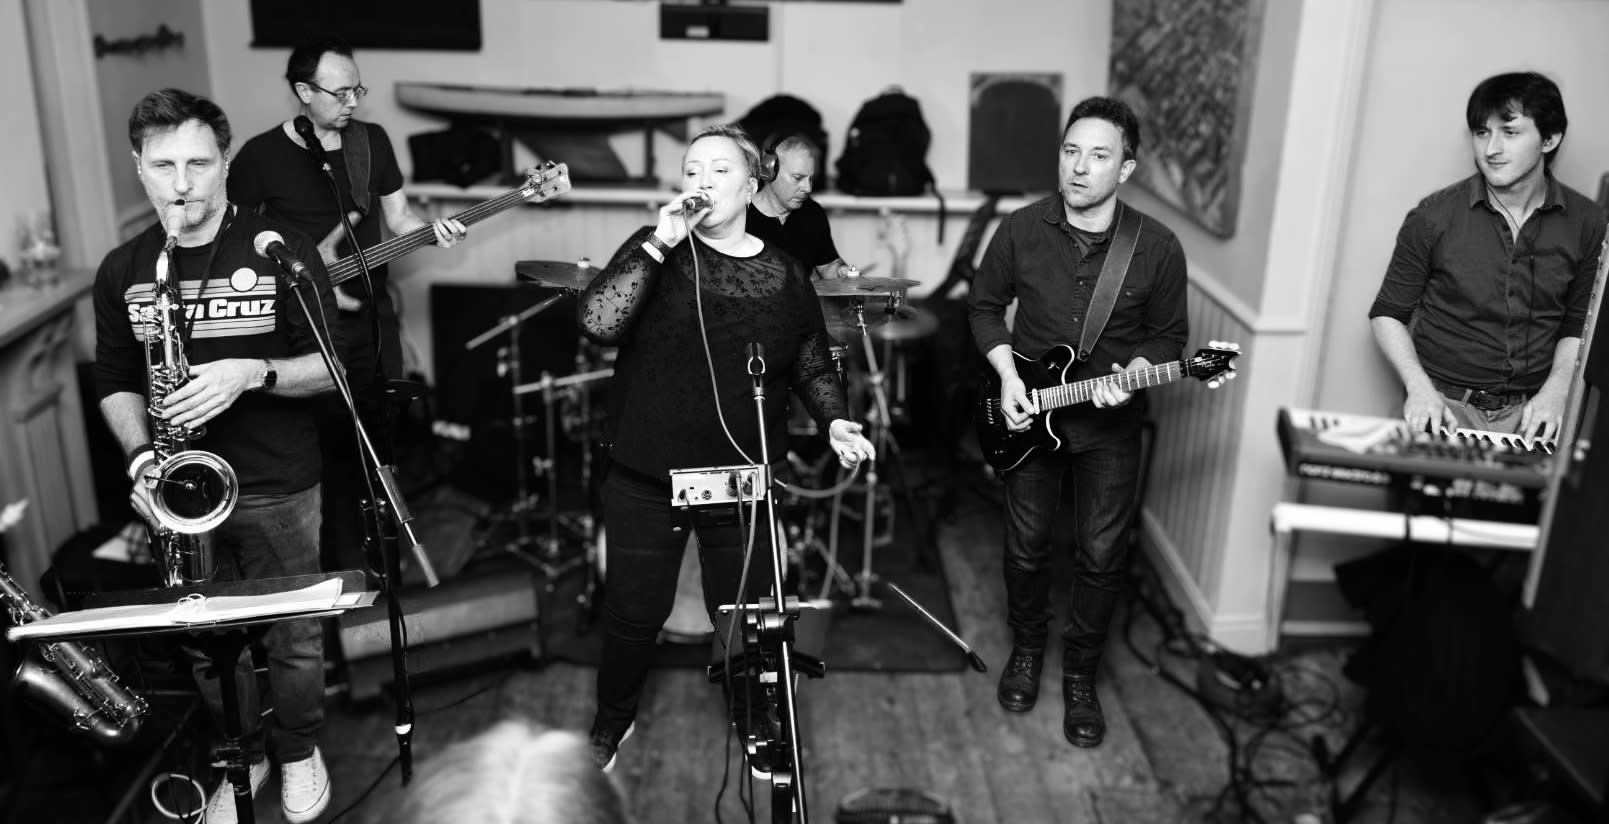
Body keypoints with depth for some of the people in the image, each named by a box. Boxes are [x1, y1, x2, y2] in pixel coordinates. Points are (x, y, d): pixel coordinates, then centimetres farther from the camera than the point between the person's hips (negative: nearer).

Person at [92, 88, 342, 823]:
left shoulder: (280, 249, -9)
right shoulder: (121, 270, 1)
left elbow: (330, 367, -8)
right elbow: (115, 383, 8)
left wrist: (252, 373, -25)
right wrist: (139, 454, -10)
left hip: (277, 490, -3)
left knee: (292, 637, 10)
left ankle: (299, 750, 36)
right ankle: (242, 755, 38)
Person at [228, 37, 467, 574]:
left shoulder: (372, 141, 5)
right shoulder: (261, 156, -8)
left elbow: (396, 215, 11)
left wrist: (432, 229, -10)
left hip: (371, 316, 4)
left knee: (378, 441, 12)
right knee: (331, 448, 0)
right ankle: (344, 571, 14)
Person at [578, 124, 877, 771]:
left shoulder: (785, 275, 2)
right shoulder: (655, 252, -4)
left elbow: (812, 369, 11)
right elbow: (597, 323, -21)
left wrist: (834, 422, -6)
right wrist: (660, 244, -23)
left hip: (743, 479, 1)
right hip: (646, 477, -1)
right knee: (635, 612, 11)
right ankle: (611, 722, 38)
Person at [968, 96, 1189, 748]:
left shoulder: (1157, 248, -10)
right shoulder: (1021, 230, -7)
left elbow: (1168, 335, 1)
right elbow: (985, 307, 5)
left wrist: (1134, 372, -19)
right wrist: (1007, 373, -9)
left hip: (1110, 423, -1)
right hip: (1028, 412, 1)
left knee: (1102, 557, 4)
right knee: (1026, 546, 10)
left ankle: (1080, 677, 26)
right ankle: (1027, 649, 37)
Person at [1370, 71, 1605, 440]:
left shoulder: (1587, 223, 4)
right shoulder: (1433, 217, -4)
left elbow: (1578, 327, 14)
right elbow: (1388, 313, 3)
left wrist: (1556, 390, -4)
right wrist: (1419, 385, -12)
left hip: (1530, 413, 3)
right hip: (1446, 406, -3)